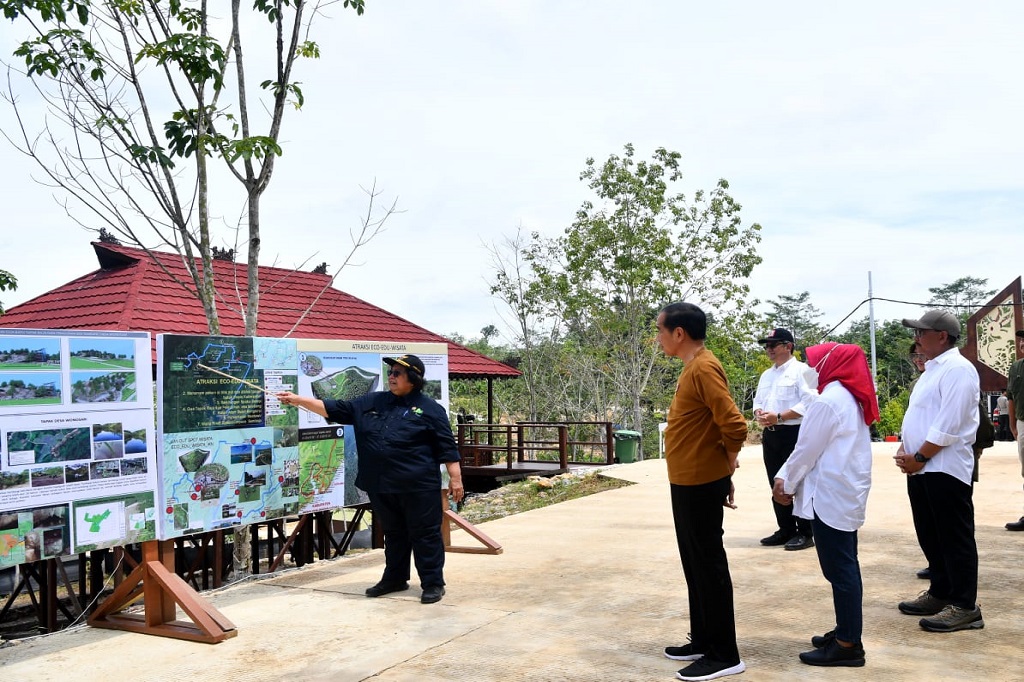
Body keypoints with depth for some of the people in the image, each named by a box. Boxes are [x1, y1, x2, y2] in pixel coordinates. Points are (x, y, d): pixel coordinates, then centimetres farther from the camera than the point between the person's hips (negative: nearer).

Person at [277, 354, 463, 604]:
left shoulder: (429, 409, -4)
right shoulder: (371, 402, 10)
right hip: (382, 486, 6)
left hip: (418, 486, -5)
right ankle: (394, 579, 32)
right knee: (393, 533, 18)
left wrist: (455, 479, -9)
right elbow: (335, 409, 11)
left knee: (425, 535, 2)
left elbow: (447, 447, -5)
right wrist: (297, 400, 6)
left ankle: (433, 583, 12)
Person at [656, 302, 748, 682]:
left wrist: (725, 468, -9)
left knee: (709, 566, -1)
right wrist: (721, 472, 14)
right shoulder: (692, 368, 12)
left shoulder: (704, 369, -19)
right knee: (695, 565, 16)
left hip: (701, 485, -10)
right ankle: (703, 641, 28)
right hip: (687, 483, 10)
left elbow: (734, 426, -26)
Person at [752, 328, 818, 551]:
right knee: (777, 484, 11)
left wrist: (779, 417, -18)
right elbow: (758, 401, 20)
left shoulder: (801, 370, -7)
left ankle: (805, 533, 6)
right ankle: (786, 530, 21)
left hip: (793, 433, -8)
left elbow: (808, 402, -16)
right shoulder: (766, 375, 18)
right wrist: (759, 414, -4)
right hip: (769, 434, 8)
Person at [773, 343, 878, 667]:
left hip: (831, 495, -10)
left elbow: (807, 449, -14)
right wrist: (785, 475, 7)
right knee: (845, 566, 15)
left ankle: (848, 645, 2)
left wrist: (787, 484, 1)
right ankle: (847, 631, 23)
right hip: (848, 491, 10)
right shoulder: (850, 397, 14)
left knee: (839, 569, -4)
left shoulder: (828, 400, -17)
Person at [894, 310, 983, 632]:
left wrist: (919, 457, -15)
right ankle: (940, 594, 27)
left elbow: (948, 425, -21)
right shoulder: (933, 369, 17)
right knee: (931, 537, 16)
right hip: (922, 469, 10)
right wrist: (905, 451, 6)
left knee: (954, 539, -2)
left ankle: (964, 606, 6)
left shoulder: (957, 368, -14)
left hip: (945, 469, -10)